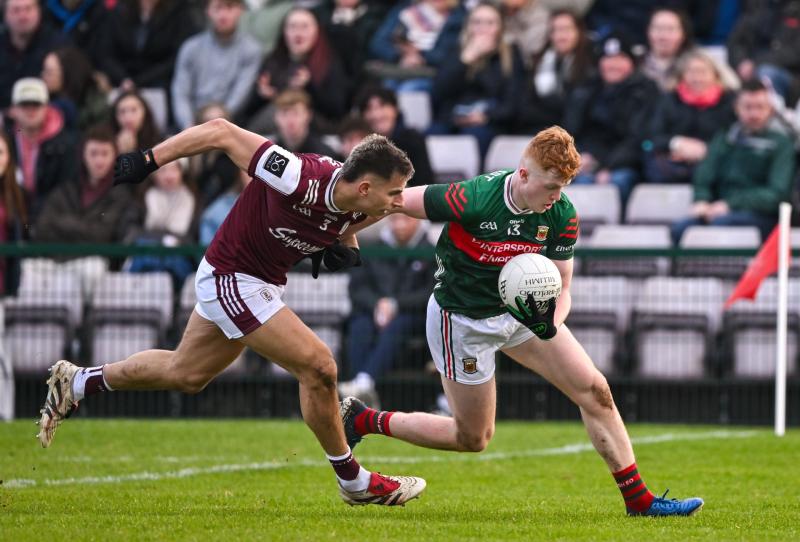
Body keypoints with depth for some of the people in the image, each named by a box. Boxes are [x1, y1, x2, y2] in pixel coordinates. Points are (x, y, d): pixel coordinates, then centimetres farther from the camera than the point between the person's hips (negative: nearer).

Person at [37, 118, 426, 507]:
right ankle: (354, 482, 2)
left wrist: (345, 247, -8)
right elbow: (222, 133, -25)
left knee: (185, 374, 23)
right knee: (318, 367, -13)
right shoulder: (301, 179, -33)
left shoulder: (355, 204, -12)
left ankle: (75, 384, 40)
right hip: (231, 280, -9)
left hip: (262, 283, 9)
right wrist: (146, 161, -22)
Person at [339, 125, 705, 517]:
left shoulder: (562, 215, -15)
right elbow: (396, 200, -21)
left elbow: (561, 288, -7)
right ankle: (362, 421, 21)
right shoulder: (473, 200, -32)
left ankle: (638, 499, 5)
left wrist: (551, 322, -28)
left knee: (595, 392, -3)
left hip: (522, 308, 6)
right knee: (473, 438, 4)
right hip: (462, 319, -6)